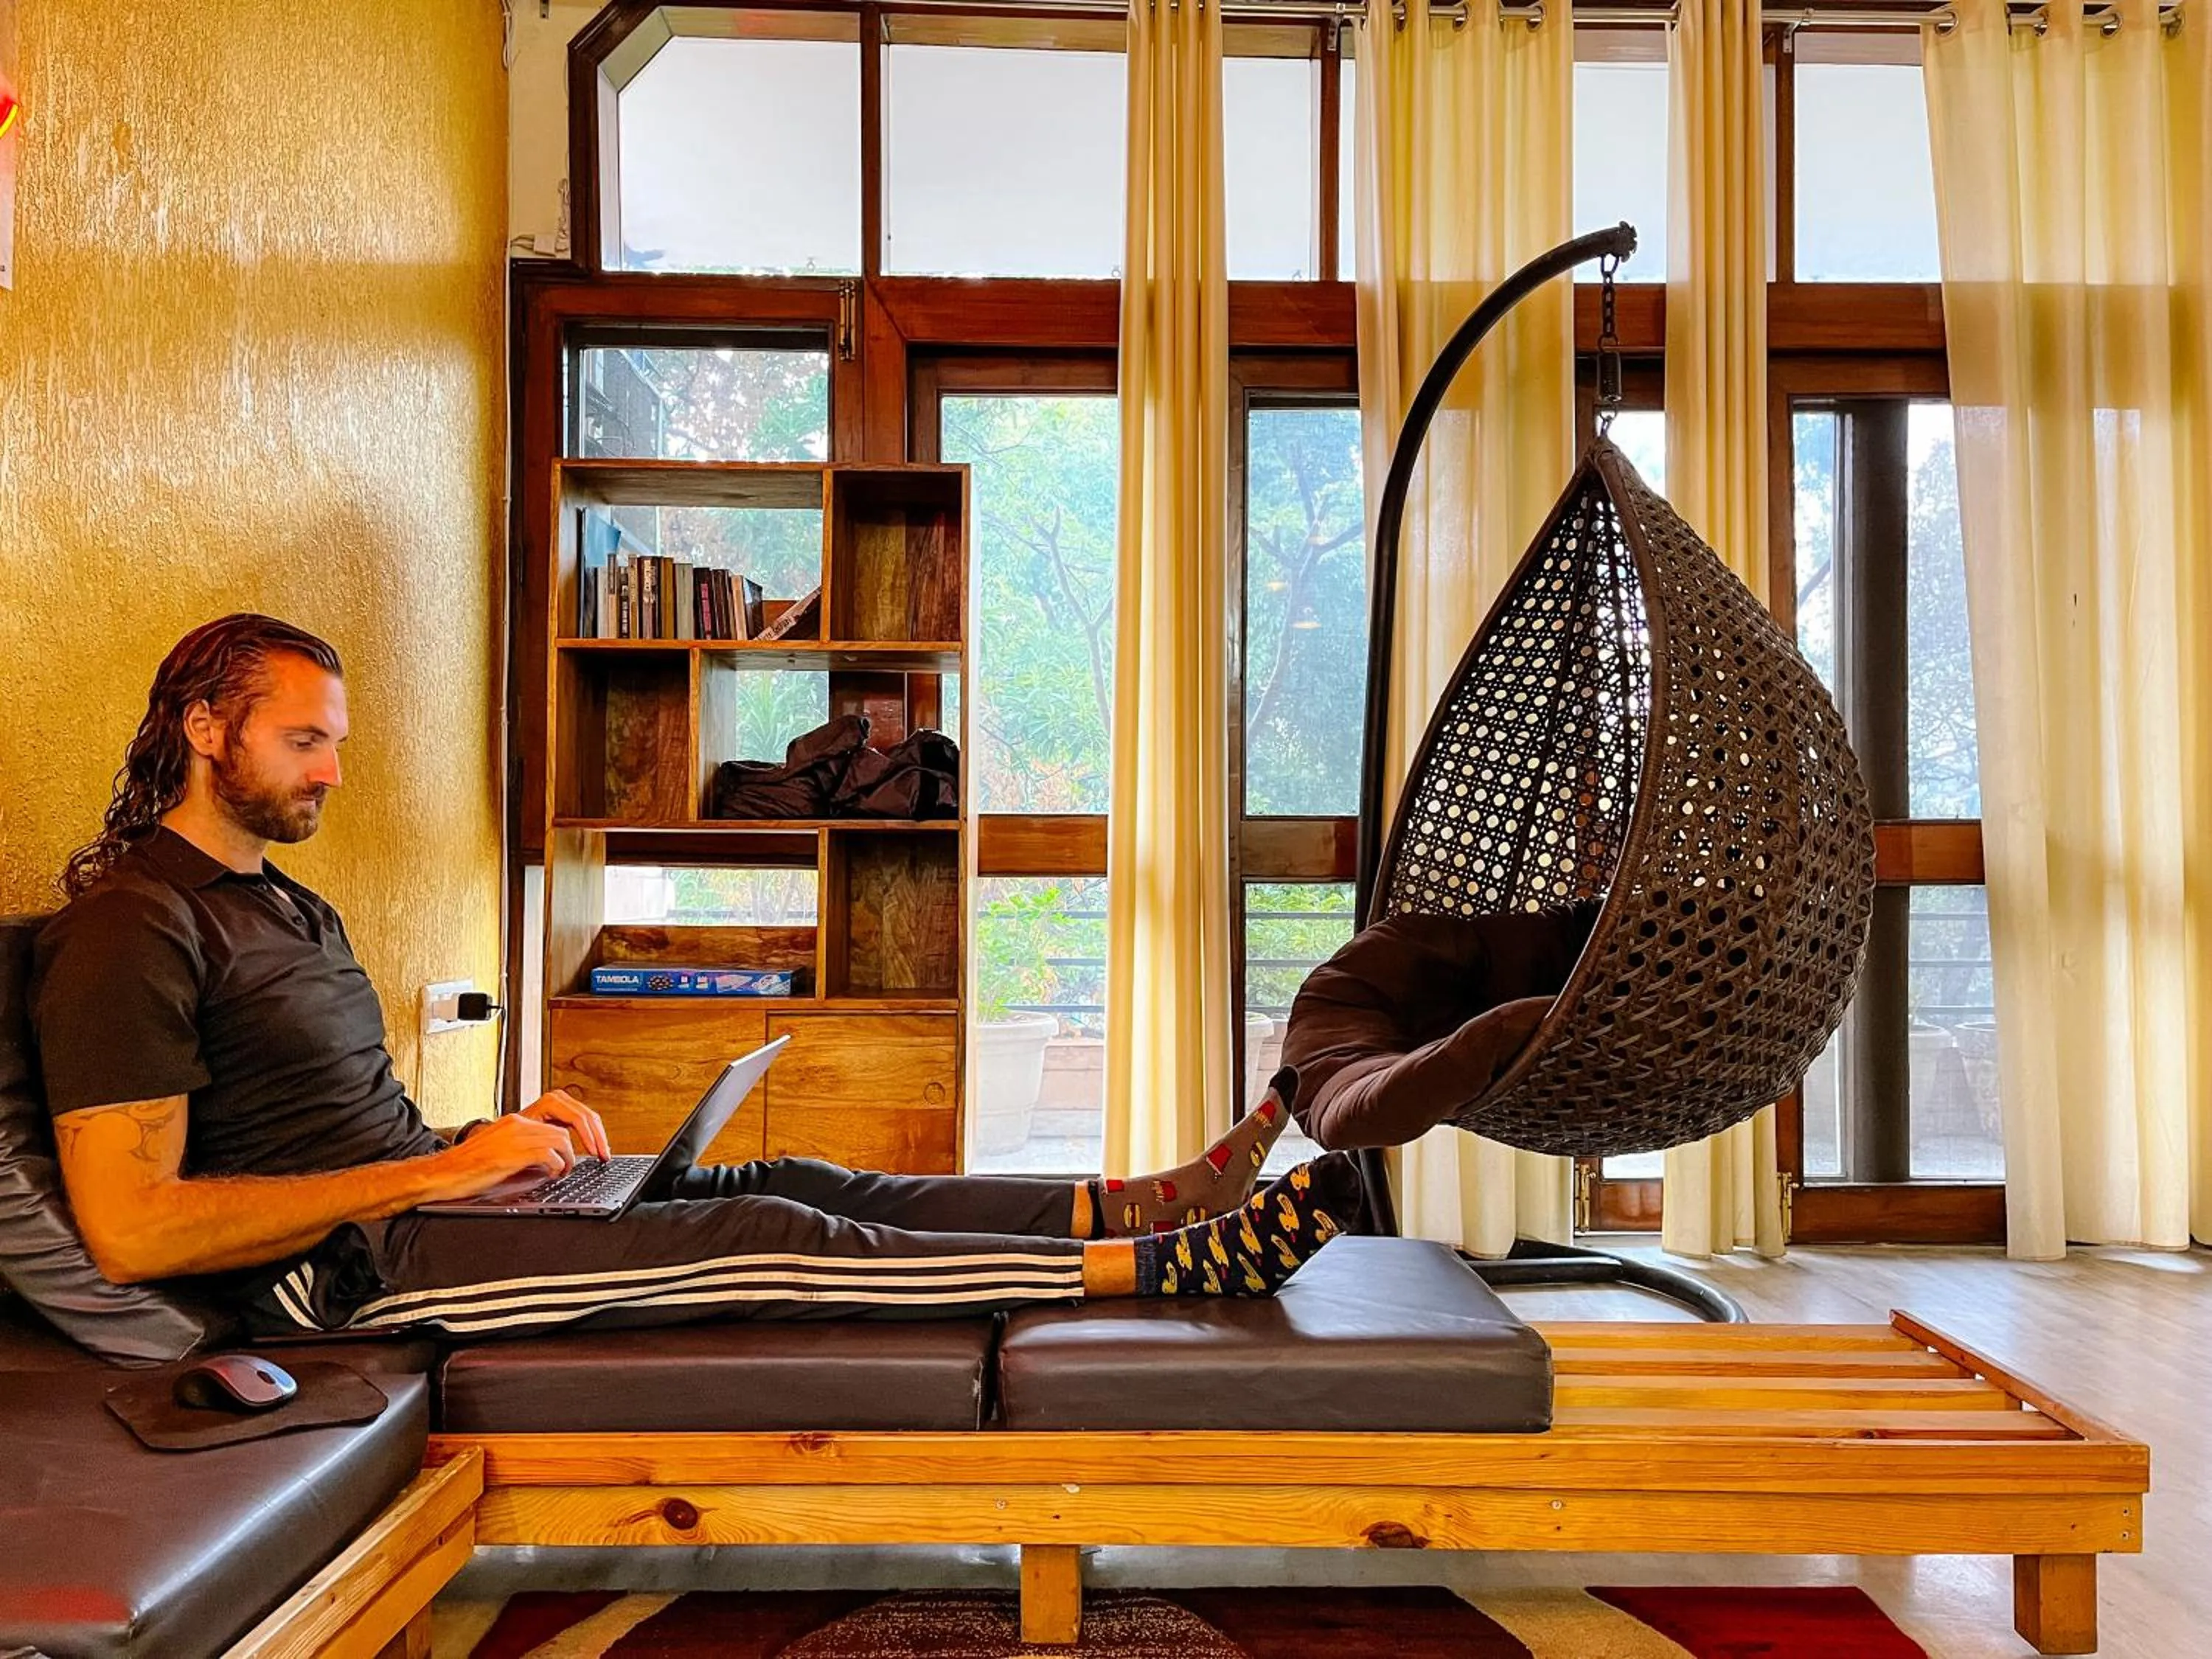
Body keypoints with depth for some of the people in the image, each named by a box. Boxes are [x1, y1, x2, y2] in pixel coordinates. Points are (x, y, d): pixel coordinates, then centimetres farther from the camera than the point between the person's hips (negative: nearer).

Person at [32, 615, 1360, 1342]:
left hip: (425, 1200, 9)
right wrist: (439, 1170, -20)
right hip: (348, 1272, -9)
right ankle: (1166, 1265, -23)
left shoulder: (288, 907, 20)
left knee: (797, 1183, -4)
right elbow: (130, 1228, -20)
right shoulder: (129, 929, -11)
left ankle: (1134, 1205, -6)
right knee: (762, 1240, -22)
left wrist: (501, 1133, 3)